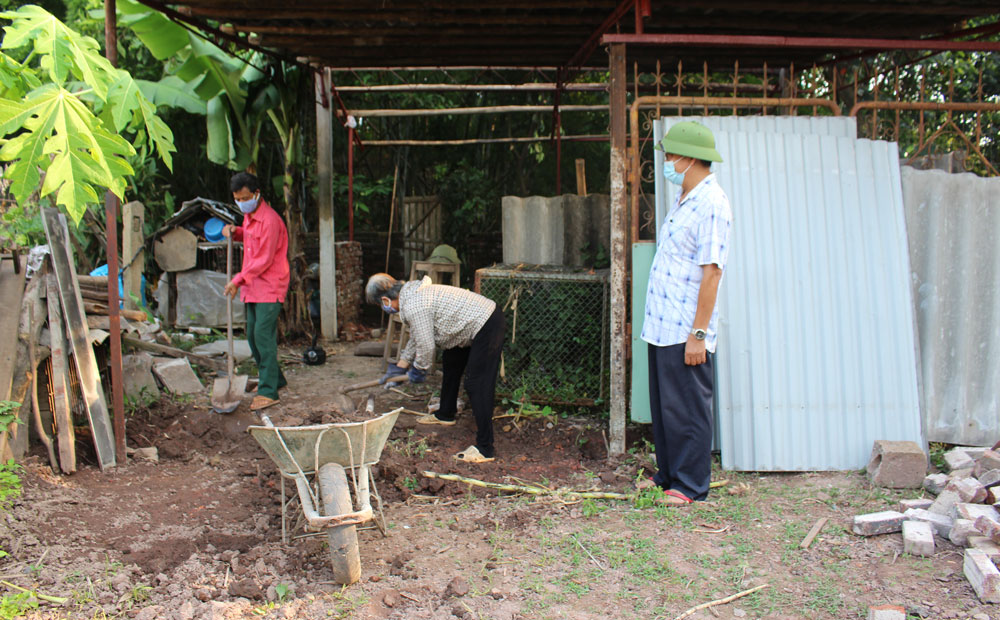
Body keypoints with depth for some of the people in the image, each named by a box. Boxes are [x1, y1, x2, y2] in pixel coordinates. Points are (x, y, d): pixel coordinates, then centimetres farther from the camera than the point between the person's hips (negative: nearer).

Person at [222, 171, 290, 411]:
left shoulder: (269, 220, -18)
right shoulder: (249, 216, 12)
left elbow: (264, 260, -19)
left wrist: (239, 279, -19)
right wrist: (235, 231, 10)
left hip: (270, 286, -10)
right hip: (253, 286, 10)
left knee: (263, 334, -14)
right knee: (252, 335, 13)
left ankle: (268, 391, -12)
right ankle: (275, 378, 27)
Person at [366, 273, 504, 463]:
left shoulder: (413, 308, -23)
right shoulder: (412, 293, 11)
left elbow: (426, 346, -18)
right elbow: (416, 337, 21)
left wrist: (418, 370, 1)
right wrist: (400, 366, 24)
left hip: (486, 326, -11)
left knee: (478, 384, -13)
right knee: (450, 363, 26)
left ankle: (485, 448, -14)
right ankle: (446, 415, 45)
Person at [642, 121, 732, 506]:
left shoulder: (711, 204, -15)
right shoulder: (683, 199, 15)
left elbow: (712, 272, -19)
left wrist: (699, 333, -21)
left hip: (686, 331, -9)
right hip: (662, 327, 10)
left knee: (687, 410, 0)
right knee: (663, 407, 16)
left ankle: (690, 486, 11)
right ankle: (667, 477, 27)